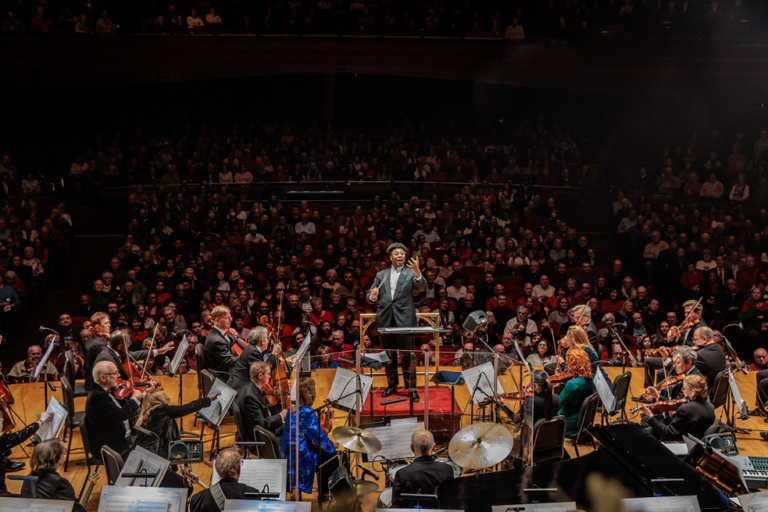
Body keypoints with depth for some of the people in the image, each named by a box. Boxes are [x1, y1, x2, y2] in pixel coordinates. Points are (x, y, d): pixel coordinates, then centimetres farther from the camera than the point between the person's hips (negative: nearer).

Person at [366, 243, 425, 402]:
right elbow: (369, 296, 10)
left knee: (407, 356, -5)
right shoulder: (381, 275, 11)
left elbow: (422, 287, -16)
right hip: (385, 320, 3)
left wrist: (417, 273, -36)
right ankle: (392, 385, 24)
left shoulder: (411, 273, 2)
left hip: (405, 320, -3)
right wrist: (373, 296, -14)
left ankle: (411, 388, 0)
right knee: (389, 355, 12)